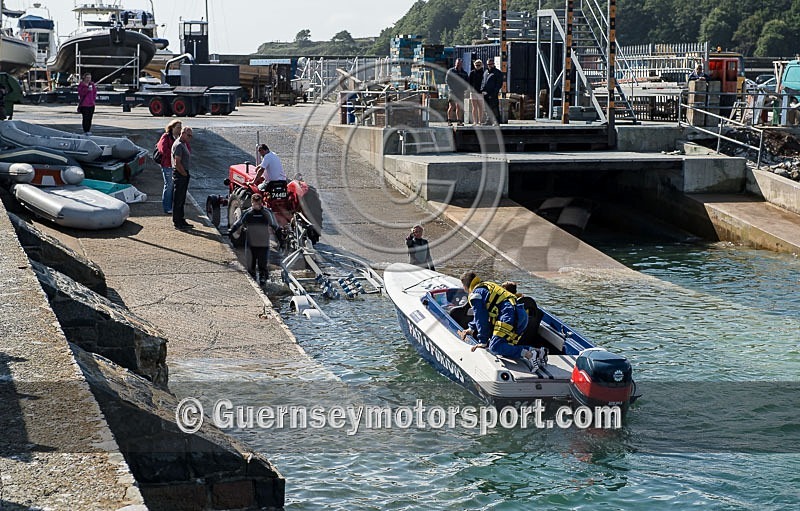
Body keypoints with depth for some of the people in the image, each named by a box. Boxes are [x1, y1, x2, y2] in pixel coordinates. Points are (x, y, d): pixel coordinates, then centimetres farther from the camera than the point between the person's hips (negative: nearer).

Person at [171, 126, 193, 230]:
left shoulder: (184, 144, 15)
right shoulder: (178, 145, -17)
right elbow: (177, 163, -21)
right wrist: (185, 174, -13)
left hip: (184, 174, 10)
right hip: (179, 174, -10)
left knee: (181, 200, 16)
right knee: (178, 200, -4)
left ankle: (181, 220, 24)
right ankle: (177, 223, 1)